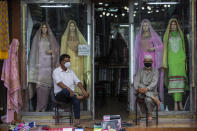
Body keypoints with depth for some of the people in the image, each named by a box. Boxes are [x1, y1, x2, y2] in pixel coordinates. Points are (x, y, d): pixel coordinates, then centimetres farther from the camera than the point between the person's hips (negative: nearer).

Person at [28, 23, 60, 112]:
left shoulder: (51, 38, 11)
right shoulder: (36, 38, 9)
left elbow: (57, 48, 11)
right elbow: (33, 51, 7)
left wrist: (51, 51, -11)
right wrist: (33, 64, -1)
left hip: (48, 63, 1)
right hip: (39, 63, -1)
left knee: (46, 84, -4)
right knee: (39, 83, -9)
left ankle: (43, 106, 2)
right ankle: (39, 106, -7)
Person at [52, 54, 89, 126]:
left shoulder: (71, 72, 17)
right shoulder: (56, 71, 0)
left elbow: (77, 82, 7)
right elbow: (59, 83, -16)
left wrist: (83, 90, -13)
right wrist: (69, 90, -30)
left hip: (70, 94, 4)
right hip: (59, 94, -4)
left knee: (76, 100, -30)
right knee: (65, 91, -40)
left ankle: (77, 120, -36)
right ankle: (78, 97, -21)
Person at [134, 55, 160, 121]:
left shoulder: (155, 71, 4)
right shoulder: (140, 71, 11)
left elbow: (154, 82, -11)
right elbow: (136, 81, 0)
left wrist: (147, 89, -28)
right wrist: (137, 89, -22)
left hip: (151, 92, -2)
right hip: (141, 93, 2)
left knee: (148, 100, -34)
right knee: (141, 86, -33)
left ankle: (150, 114, -8)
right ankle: (154, 99, -25)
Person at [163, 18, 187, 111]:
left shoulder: (180, 34, 12)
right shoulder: (167, 36, 7)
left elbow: (183, 48, 16)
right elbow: (165, 49, 4)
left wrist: (184, 60, 10)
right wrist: (164, 62, -4)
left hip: (180, 58, 2)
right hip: (171, 58, -2)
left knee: (180, 79, -5)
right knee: (174, 78, -9)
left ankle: (180, 101, 5)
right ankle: (176, 103, -8)